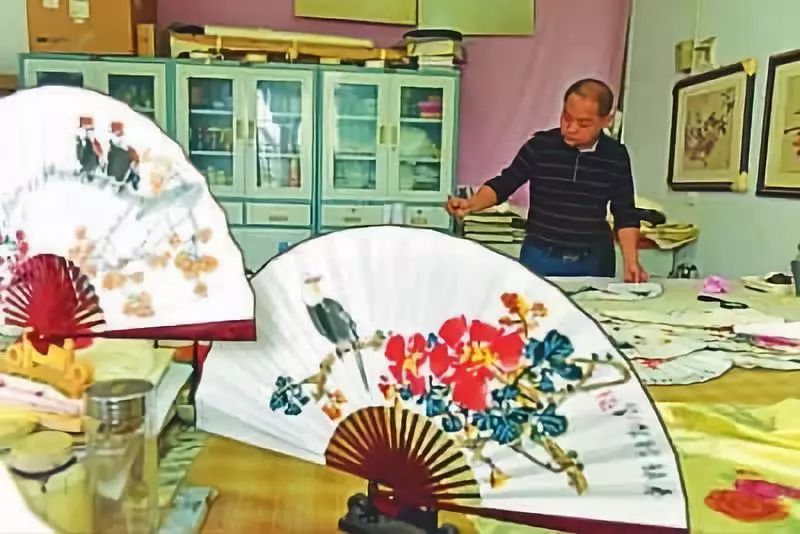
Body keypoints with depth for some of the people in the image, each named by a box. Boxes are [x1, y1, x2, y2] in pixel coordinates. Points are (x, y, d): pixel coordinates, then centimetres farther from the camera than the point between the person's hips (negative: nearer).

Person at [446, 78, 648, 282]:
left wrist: (631, 261, -6)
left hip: (594, 260, 1)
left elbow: (625, 215, 3)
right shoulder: (540, 145, -7)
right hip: (540, 257, -1)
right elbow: (503, 184, -1)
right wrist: (471, 204, -18)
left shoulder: (616, 156, -3)